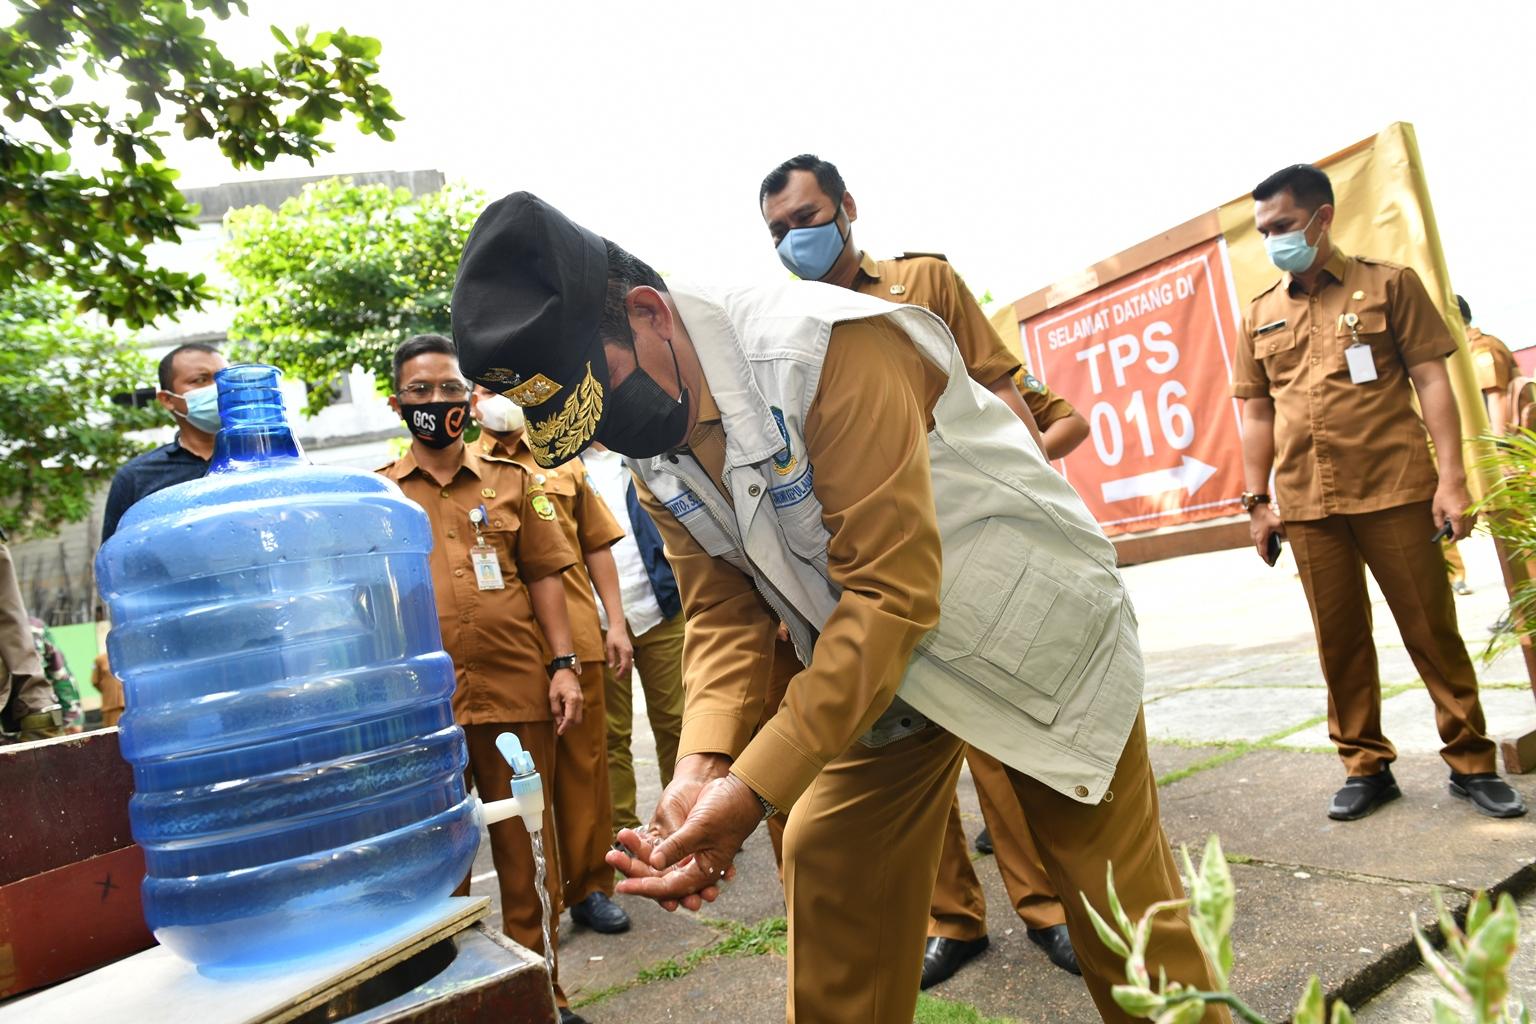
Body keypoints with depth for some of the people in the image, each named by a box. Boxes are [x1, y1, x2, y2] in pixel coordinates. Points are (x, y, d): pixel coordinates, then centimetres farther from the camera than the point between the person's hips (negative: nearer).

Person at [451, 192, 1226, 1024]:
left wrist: (754, 788, -33)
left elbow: (892, 591, -33)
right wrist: (702, 762, -22)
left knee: (1122, 908, 4)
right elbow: (725, 614, -4)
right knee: (826, 872, 8)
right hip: (880, 666, 6)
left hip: (1031, 631, -6)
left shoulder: (826, 348, -31)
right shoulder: (652, 450, -6)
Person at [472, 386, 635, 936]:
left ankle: (590, 888, 22)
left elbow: (597, 548, 15)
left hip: (577, 637, 2)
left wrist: (615, 623, 10)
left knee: (585, 761, 8)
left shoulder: (563, 466, 16)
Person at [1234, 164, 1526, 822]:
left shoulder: (1388, 285, 4)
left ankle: (1471, 764, 19)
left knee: (1432, 628, 4)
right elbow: (1257, 414, 13)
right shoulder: (1259, 316, 12)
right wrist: (1257, 503, 9)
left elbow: (1431, 381, 0)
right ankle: (1366, 767, 20)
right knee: (1340, 638, 8)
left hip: (1394, 491, -2)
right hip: (1307, 503, 3)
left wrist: (1452, 478, -8)